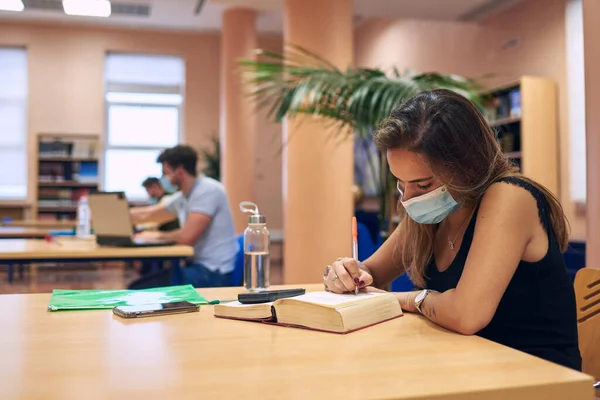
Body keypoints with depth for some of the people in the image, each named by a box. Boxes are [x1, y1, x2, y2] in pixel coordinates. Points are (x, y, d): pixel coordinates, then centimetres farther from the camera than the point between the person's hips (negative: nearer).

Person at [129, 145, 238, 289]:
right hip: (200, 266, 9)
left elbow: (187, 237, -22)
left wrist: (158, 236, -3)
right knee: (136, 287, 5)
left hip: (214, 273, -9)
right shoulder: (181, 198, 12)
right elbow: (144, 215, 23)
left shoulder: (207, 190, -15)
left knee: (139, 292, -14)